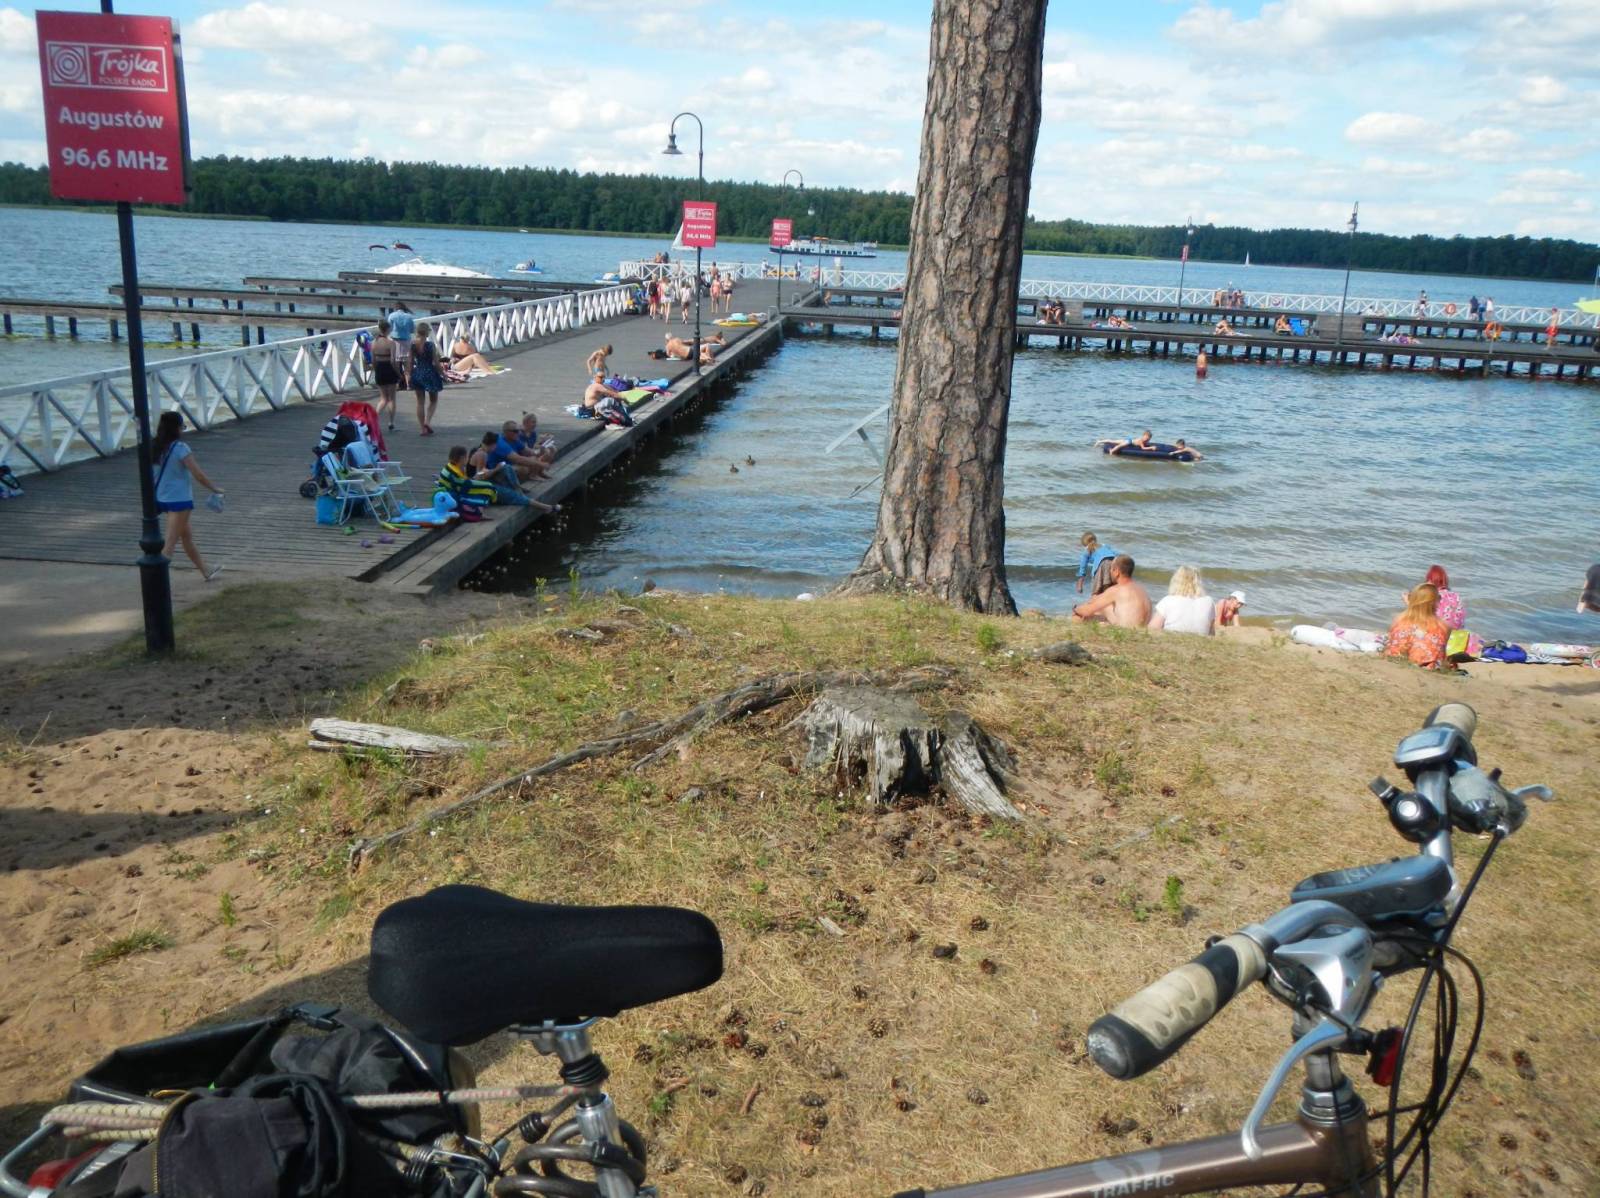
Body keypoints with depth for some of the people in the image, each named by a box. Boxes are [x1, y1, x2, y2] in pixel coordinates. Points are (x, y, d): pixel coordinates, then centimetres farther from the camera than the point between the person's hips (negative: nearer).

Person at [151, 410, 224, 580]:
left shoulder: (154, 448, 4)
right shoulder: (180, 448, -17)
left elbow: (149, 475, 11)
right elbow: (198, 475, -17)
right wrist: (215, 489, -2)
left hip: (162, 498, 8)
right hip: (180, 500, -8)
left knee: (186, 536, 21)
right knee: (170, 543, -7)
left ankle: (206, 571, 36)